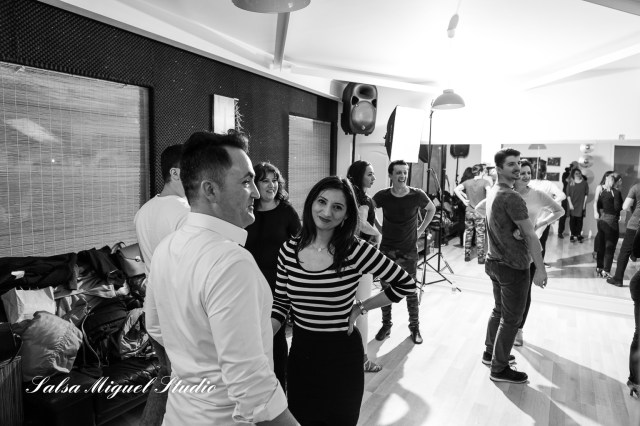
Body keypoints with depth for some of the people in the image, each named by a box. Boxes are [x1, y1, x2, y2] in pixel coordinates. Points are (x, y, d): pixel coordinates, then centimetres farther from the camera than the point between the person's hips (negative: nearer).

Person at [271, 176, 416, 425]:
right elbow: (280, 303, 2)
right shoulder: (289, 249, -7)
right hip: (300, 350, 3)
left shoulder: (356, 251, -17)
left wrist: (361, 308, -8)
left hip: (341, 353, -3)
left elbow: (406, 284, -8)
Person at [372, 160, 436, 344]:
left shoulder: (417, 195, -10)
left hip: (409, 252, -1)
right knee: (386, 290, 10)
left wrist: (420, 230, 4)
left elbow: (431, 209, 9)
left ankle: (415, 327, 25)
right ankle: (386, 324, 27)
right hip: (386, 251, 1)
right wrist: (379, 229, -1)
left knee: (411, 292, 8)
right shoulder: (382, 196, -8)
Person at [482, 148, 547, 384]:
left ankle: (491, 353, 36)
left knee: (498, 310, 22)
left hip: (495, 262, 9)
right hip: (514, 266, -9)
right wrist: (540, 268, -17)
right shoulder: (512, 197, -21)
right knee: (511, 319, 2)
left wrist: (516, 230, -11)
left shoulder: (493, 192, 8)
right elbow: (531, 235, -20)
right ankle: (499, 369, 13)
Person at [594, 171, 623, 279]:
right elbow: (618, 207, -18)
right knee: (610, 247, 0)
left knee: (601, 245, 14)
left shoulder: (604, 191, 8)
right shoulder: (616, 192, -12)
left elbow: (599, 204, 12)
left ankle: (599, 268, 22)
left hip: (602, 220, 7)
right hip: (611, 221, -7)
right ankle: (606, 271, 1)